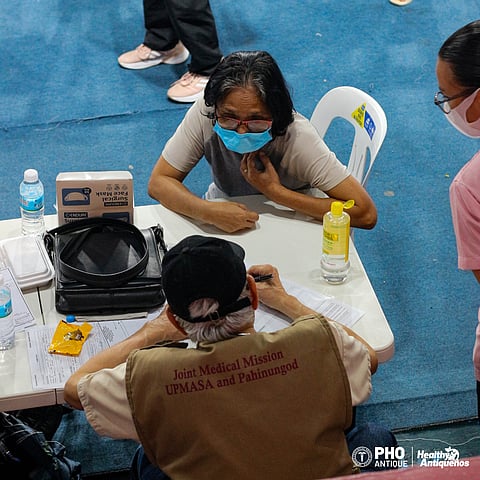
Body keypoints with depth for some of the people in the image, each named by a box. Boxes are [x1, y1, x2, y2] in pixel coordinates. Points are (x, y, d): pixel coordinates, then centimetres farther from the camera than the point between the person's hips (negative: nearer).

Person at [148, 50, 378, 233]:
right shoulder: (204, 113, -22)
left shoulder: (297, 137, -28)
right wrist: (207, 211, -35)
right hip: (223, 220, 3)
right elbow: (159, 181, -15)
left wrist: (274, 191, -29)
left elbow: (365, 213, -29)